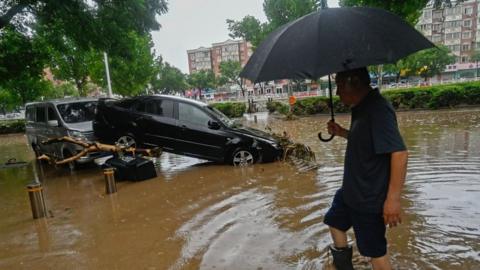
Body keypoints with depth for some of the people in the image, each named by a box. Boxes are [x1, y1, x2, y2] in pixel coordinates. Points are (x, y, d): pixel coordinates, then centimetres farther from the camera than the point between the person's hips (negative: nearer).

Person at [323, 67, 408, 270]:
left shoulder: (378, 109, -24)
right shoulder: (360, 108, 6)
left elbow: (399, 153, -28)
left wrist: (393, 198, -28)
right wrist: (342, 133, 5)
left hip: (369, 198, -10)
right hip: (351, 190, 10)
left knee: (375, 251, 5)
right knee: (335, 221, 26)